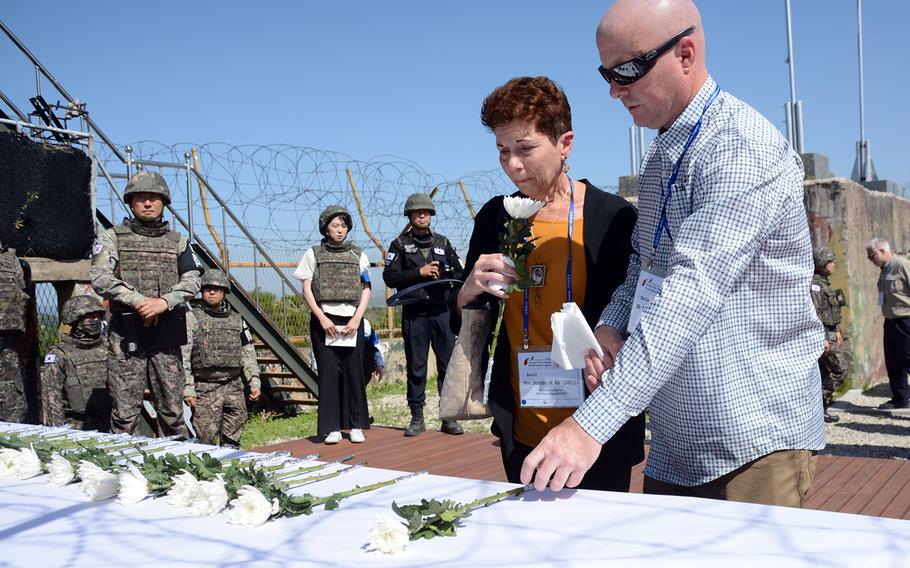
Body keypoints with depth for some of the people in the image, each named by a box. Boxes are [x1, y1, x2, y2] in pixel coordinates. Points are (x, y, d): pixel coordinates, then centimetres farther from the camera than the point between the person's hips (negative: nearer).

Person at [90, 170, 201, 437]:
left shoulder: (177, 241, 14)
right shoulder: (113, 237, 7)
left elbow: (192, 280, 2)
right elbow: (100, 277, -6)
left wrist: (164, 302, -15)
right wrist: (139, 301, -16)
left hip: (167, 335, 2)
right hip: (126, 334, -2)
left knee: (173, 410, 6)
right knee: (125, 414, 0)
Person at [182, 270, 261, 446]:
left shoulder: (237, 320, 14)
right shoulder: (192, 318, 0)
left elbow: (248, 354, 16)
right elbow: (183, 357, -4)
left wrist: (254, 382, 7)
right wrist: (187, 389, -10)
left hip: (234, 386, 4)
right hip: (205, 389, -4)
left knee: (232, 440, 8)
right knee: (206, 441, -5)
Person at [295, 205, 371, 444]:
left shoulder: (358, 255, 12)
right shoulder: (313, 254, 9)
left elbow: (366, 290, 8)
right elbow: (307, 290, 4)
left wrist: (357, 319, -5)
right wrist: (322, 319, -7)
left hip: (352, 320, 1)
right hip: (323, 319, -1)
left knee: (354, 372, 0)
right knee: (328, 372, -2)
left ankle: (356, 426, 8)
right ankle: (331, 428, 3)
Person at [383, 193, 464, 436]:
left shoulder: (443, 243, 16)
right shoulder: (400, 245, 8)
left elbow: (459, 274, 15)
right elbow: (390, 277, -3)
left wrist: (445, 276, -7)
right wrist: (419, 272, -12)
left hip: (442, 311, 2)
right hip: (414, 313, -2)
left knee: (448, 364, -1)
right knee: (416, 367, 2)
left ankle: (449, 418, 6)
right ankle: (417, 418, 11)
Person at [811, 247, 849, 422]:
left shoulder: (824, 282, 15)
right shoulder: (814, 284, -16)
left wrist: (837, 332, 20)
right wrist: (823, 338, -24)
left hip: (829, 332, 10)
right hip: (822, 333, -10)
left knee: (823, 372, 10)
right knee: (840, 368, -10)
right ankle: (820, 404, -6)